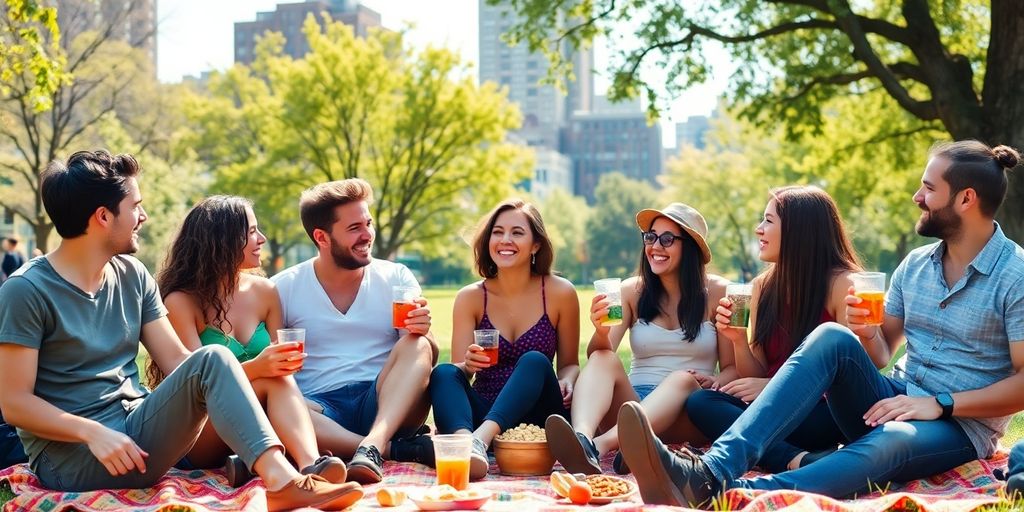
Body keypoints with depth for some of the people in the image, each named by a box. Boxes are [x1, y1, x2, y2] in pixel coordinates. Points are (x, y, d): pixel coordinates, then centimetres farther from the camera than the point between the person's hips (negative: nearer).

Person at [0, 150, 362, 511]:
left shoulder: (132, 276, 10)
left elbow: (177, 361, 5)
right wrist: (93, 432, -26)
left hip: (138, 432, 6)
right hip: (69, 453, -6)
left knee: (211, 360, -22)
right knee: (210, 363, -27)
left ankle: (282, 478, -38)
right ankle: (281, 483, -41)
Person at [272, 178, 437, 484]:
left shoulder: (396, 278, 8)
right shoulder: (283, 288, 5)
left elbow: (429, 358, 6)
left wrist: (423, 332, -17)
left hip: (386, 405, 1)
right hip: (321, 408, -1)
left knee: (415, 345, -25)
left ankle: (374, 444, -44)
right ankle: (399, 449, -28)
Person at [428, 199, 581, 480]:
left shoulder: (560, 293, 1)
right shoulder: (470, 298, 3)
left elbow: (569, 363, 10)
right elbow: (458, 372, -1)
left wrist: (566, 382, -13)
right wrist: (468, 365, -25)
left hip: (535, 418, -1)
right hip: (482, 413, 1)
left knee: (534, 361, -29)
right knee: (443, 373, -26)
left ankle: (480, 439, -53)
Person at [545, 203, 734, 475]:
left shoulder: (717, 292, 5)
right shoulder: (632, 290, 9)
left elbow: (732, 367, 6)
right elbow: (597, 354, -2)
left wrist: (716, 381, -17)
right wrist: (601, 332, -24)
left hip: (687, 412, -2)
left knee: (682, 379, -32)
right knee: (603, 359, -24)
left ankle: (600, 445, -56)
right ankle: (582, 439, -55)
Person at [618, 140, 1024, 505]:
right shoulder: (915, 265, 11)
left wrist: (940, 404, -20)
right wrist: (867, 332, -8)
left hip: (959, 427, -5)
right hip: (894, 403, 5)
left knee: (886, 444, -40)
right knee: (833, 338, -25)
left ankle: (720, 496, -61)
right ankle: (711, 470, -43)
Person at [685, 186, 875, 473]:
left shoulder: (842, 283, -6)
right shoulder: (763, 287, 11)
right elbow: (755, 378, 12)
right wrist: (739, 341, -8)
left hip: (823, 414, -6)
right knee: (700, 401, -24)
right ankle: (800, 461, -38)